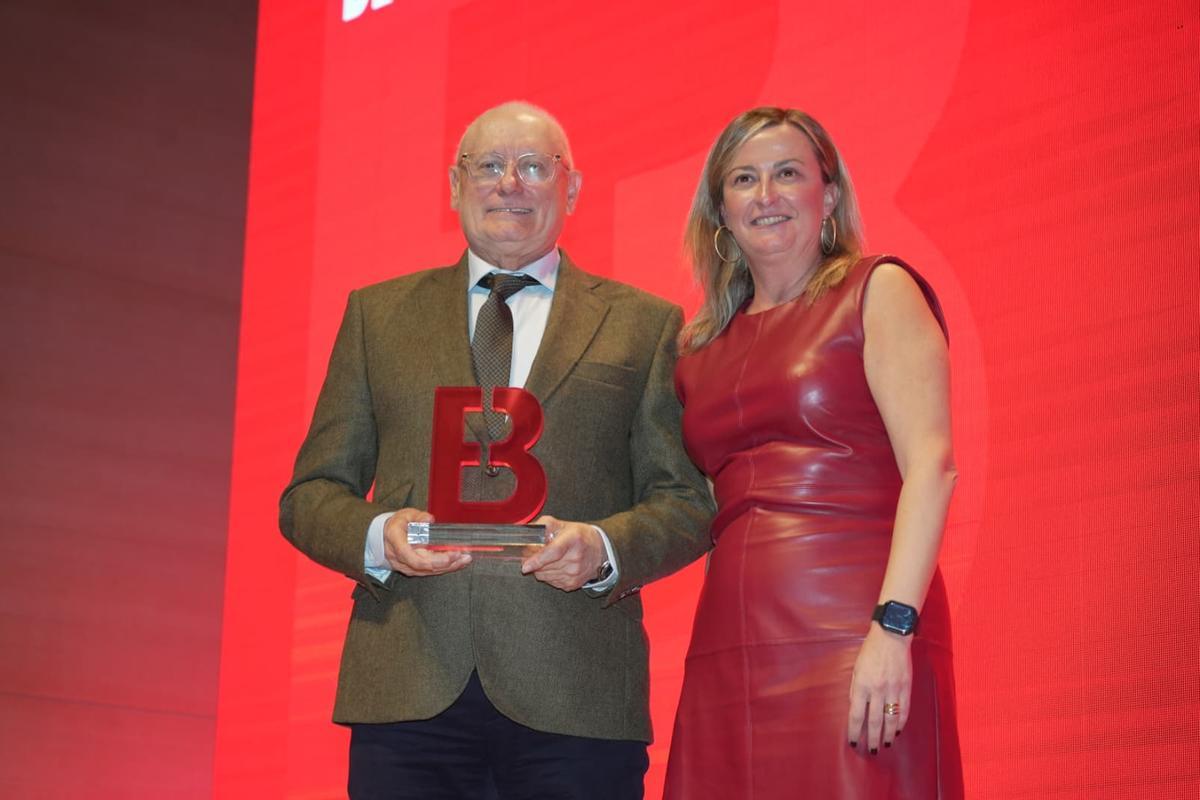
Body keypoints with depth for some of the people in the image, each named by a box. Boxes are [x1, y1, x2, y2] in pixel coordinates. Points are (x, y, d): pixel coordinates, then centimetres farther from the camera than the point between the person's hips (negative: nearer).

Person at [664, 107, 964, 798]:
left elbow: (932, 464, -8)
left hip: (854, 635, -5)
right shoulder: (703, 346, 18)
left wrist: (893, 627, -18)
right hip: (730, 650, 5)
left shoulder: (877, 292, 3)